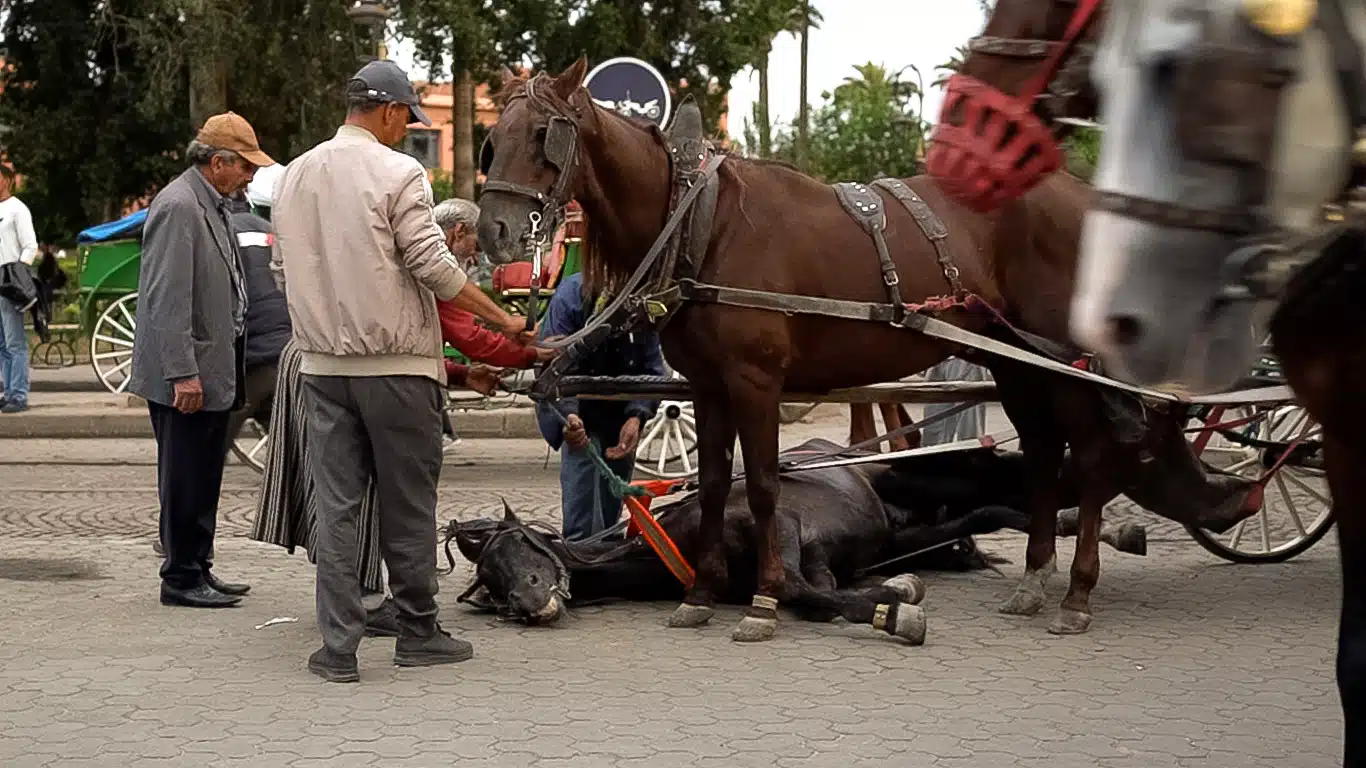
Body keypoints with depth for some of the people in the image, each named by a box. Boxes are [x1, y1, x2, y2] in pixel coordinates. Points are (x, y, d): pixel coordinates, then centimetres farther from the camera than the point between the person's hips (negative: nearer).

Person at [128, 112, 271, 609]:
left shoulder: (211, 206, 16)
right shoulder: (178, 206, -15)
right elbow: (167, 298, -21)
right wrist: (183, 374, -24)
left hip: (212, 372, 10)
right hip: (185, 376, -10)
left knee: (203, 479, 14)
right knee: (185, 480, -3)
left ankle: (198, 570, 22)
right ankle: (180, 578, 5)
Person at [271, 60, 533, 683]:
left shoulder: (294, 176, 9)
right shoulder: (398, 173, -10)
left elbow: (283, 271, 15)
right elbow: (433, 266, -12)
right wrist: (501, 318, -3)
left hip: (322, 365, 5)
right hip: (396, 363, -5)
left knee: (336, 506, 5)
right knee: (407, 506, 7)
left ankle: (339, 647, 3)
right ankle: (417, 633, 17)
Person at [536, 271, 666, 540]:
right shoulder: (570, 297, -25)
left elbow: (651, 368, -14)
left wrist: (637, 416, -31)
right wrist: (568, 415, -44)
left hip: (623, 414, 3)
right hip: (580, 412, -3)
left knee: (612, 507, 12)